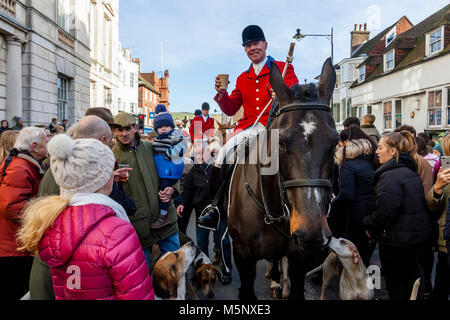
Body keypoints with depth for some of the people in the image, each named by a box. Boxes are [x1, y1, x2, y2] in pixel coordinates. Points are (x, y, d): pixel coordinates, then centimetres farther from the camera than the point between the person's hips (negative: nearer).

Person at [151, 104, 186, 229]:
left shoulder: (175, 135, -8)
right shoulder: (157, 138, 16)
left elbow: (180, 148, -19)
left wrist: (168, 154, -18)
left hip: (170, 169, -8)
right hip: (161, 171, 8)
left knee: (164, 190, -11)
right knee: (161, 190, 14)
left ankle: (163, 216, -7)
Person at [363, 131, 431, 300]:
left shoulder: (390, 176, -23)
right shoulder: (411, 171, 8)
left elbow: (384, 213, -26)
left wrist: (368, 224, -7)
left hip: (396, 241, -9)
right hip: (417, 235, 9)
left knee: (396, 286, 5)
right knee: (410, 279, 23)